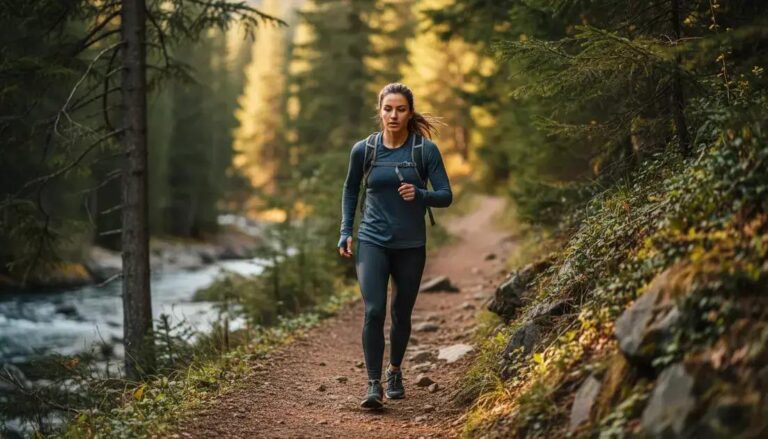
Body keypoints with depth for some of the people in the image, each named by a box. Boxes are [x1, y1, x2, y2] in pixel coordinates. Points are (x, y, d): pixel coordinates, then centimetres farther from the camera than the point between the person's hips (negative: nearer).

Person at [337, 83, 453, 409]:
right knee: (374, 311, -16)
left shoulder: (426, 150, -6)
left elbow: (446, 196, -5)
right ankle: (374, 385, -11)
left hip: (410, 246, 1)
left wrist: (420, 194, -25)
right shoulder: (363, 149, -2)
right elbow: (350, 189, 14)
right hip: (372, 242, 0)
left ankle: (395, 371, 36)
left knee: (402, 315, 12)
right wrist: (346, 232, 7)